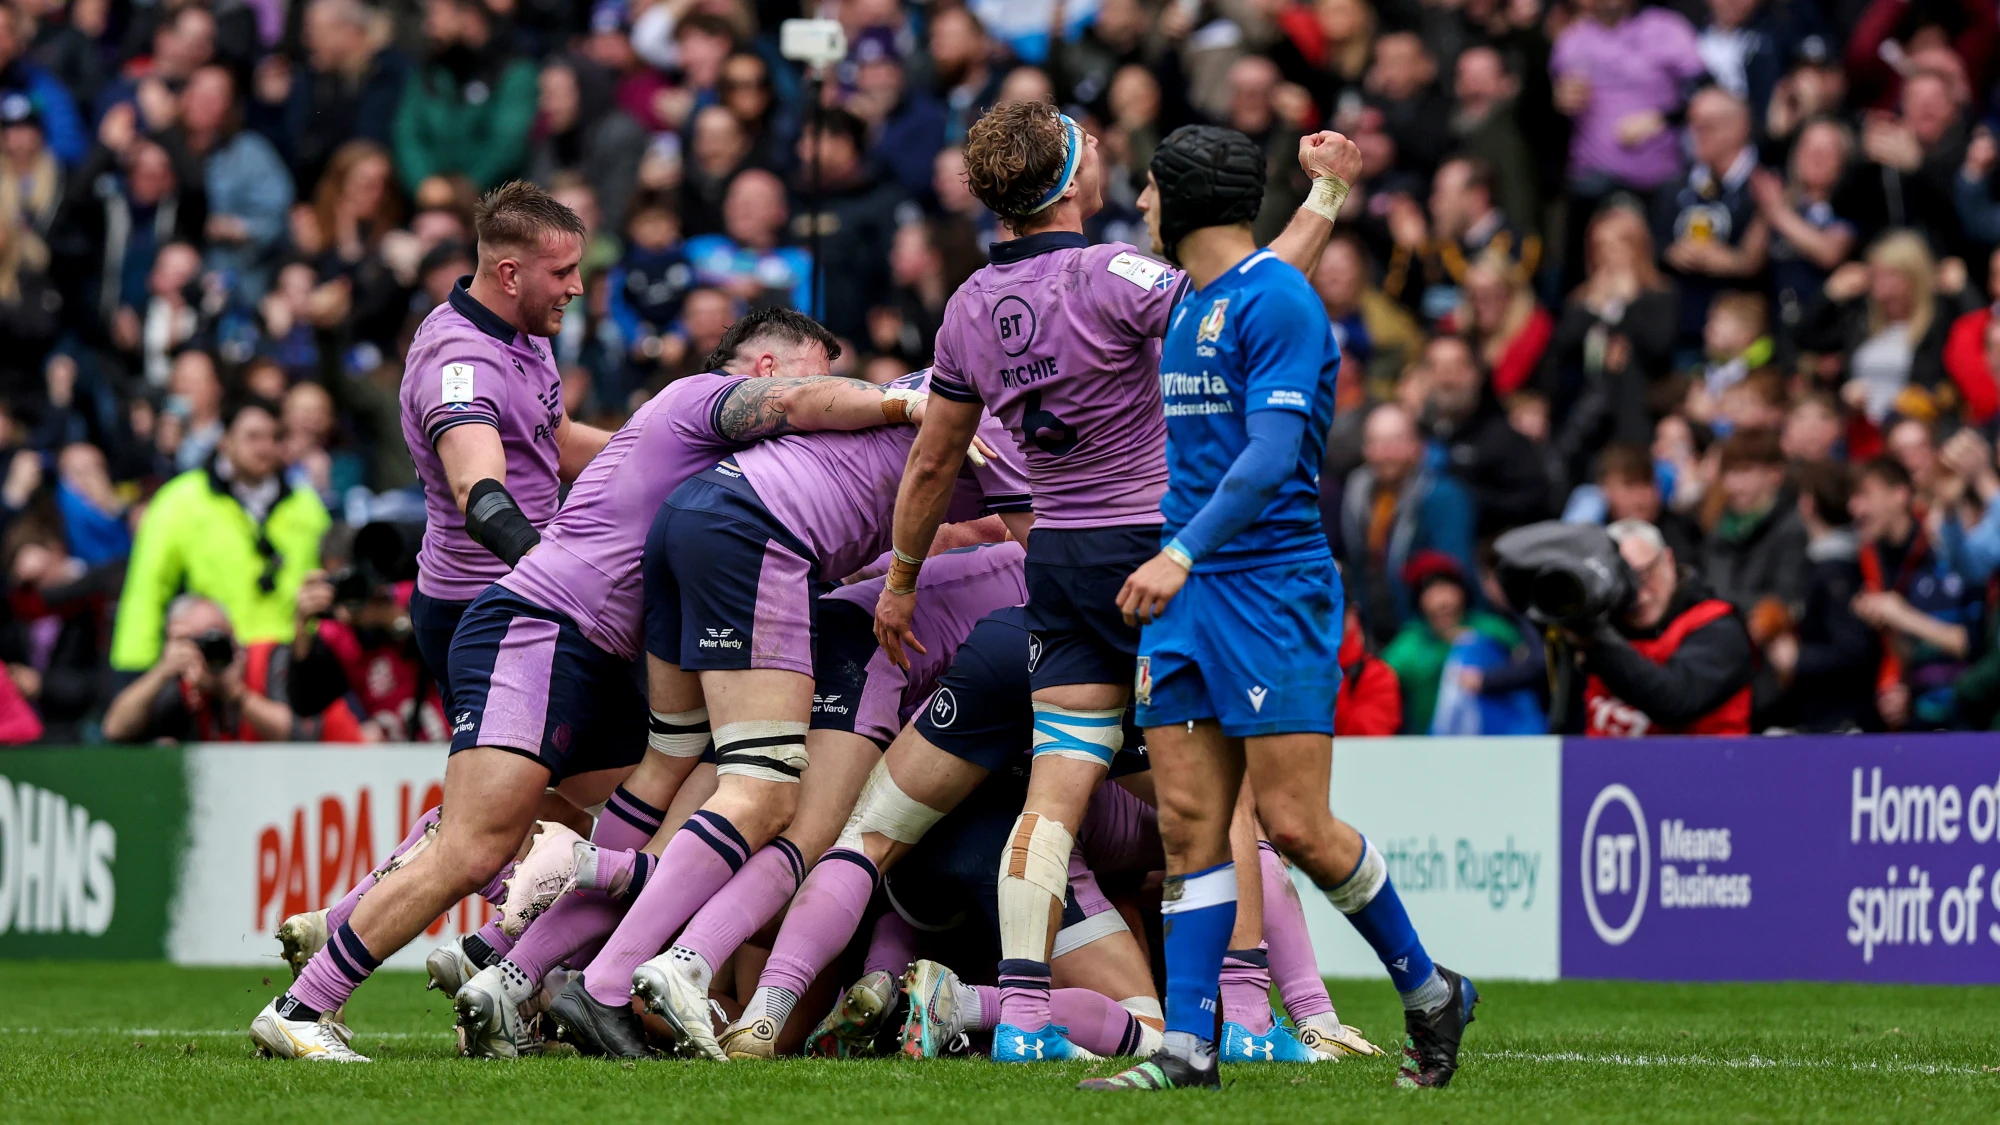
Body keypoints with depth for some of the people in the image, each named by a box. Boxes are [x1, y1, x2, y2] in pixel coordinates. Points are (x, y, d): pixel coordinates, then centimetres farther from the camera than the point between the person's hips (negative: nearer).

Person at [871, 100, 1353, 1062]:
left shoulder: (971, 306, 4)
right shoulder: (1106, 278, -17)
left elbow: (932, 460, 13)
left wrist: (901, 581, 24)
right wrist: (1327, 191, -15)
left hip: (1057, 556, 6)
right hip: (1156, 545, -6)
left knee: (1054, 792, 1)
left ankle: (1022, 1013, -7)